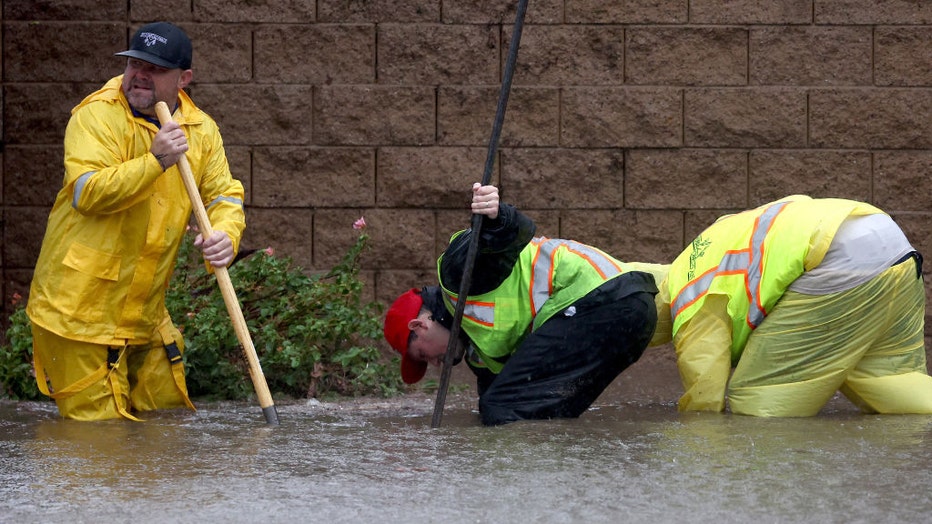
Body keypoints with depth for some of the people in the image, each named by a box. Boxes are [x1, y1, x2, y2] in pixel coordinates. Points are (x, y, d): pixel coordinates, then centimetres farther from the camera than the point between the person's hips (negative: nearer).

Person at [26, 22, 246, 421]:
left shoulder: (201, 129, 7)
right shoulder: (96, 116, -10)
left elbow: (224, 194, 7)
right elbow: (88, 192, -22)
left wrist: (224, 235, -16)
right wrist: (156, 161, -31)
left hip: (145, 314, 6)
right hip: (79, 309, -6)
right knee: (98, 429, -6)